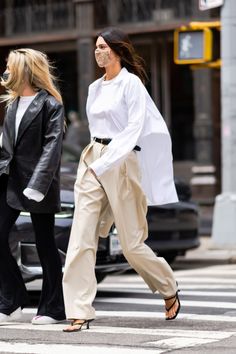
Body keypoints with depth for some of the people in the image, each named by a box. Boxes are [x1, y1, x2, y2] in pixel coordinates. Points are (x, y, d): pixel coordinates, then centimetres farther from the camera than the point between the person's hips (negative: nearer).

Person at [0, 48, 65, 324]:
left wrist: (37, 185, -24)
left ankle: (53, 308, 14)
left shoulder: (50, 104, -8)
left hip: (37, 182, -7)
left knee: (45, 244, 2)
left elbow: (52, 146, -15)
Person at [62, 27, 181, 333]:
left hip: (122, 162, -6)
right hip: (92, 160, 6)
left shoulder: (131, 83, -7)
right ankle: (79, 313, -7)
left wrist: (104, 164, -22)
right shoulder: (95, 88, 14)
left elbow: (134, 129, -15)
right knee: (81, 237, -7)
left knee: (131, 243, 2)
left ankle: (169, 290, 27)